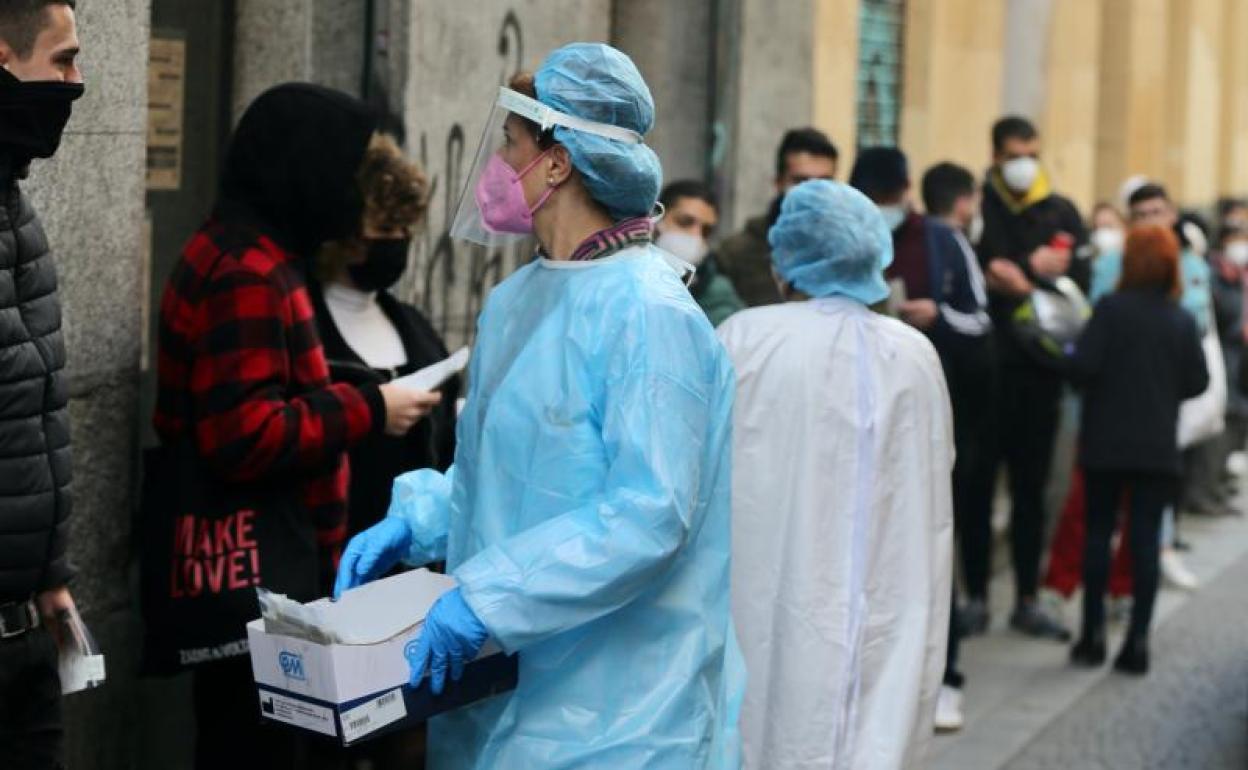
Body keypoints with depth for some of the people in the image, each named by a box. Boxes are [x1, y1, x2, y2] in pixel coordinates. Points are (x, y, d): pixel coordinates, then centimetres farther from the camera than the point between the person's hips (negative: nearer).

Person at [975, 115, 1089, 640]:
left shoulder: (1062, 214, 9)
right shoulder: (977, 207, 1)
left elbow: (1078, 281, -1)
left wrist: (1021, 277, -13)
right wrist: (1036, 268, -14)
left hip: (1040, 366, 3)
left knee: (1032, 488, 8)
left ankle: (1028, 601, 16)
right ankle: (976, 597, 11)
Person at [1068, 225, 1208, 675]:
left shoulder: (1111, 309, -10)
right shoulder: (1182, 321, 0)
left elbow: (1083, 366, -17)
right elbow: (1197, 382, 1)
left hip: (1107, 443, -2)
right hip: (1159, 448, 2)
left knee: (1098, 533, 9)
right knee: (1146, 539, 4)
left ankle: (1093, 635, 9)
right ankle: (1137, 642, 2)